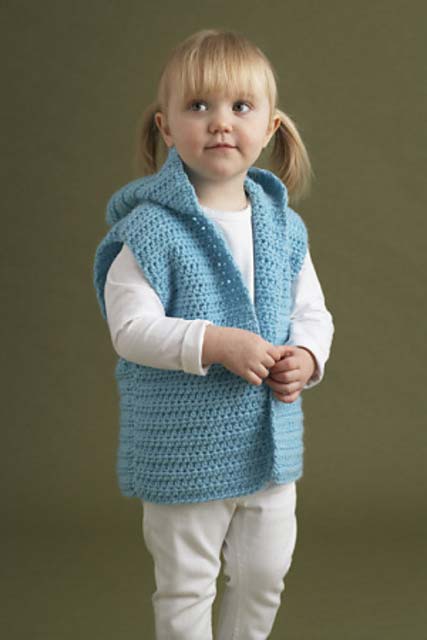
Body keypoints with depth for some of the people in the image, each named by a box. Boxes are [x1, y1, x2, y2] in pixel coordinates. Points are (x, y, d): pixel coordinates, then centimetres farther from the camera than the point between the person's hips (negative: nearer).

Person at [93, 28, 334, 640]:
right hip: (182, 449, -5)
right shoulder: (151, 228, -16)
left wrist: (306, 358, -13)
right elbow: (131, 326, -21)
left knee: (264, 576, 19)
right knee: (186, 589, 11)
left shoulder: (284, 226, 1)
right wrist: (217, 343, -30)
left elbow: (313, 313, 8)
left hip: (269, 446, 5)